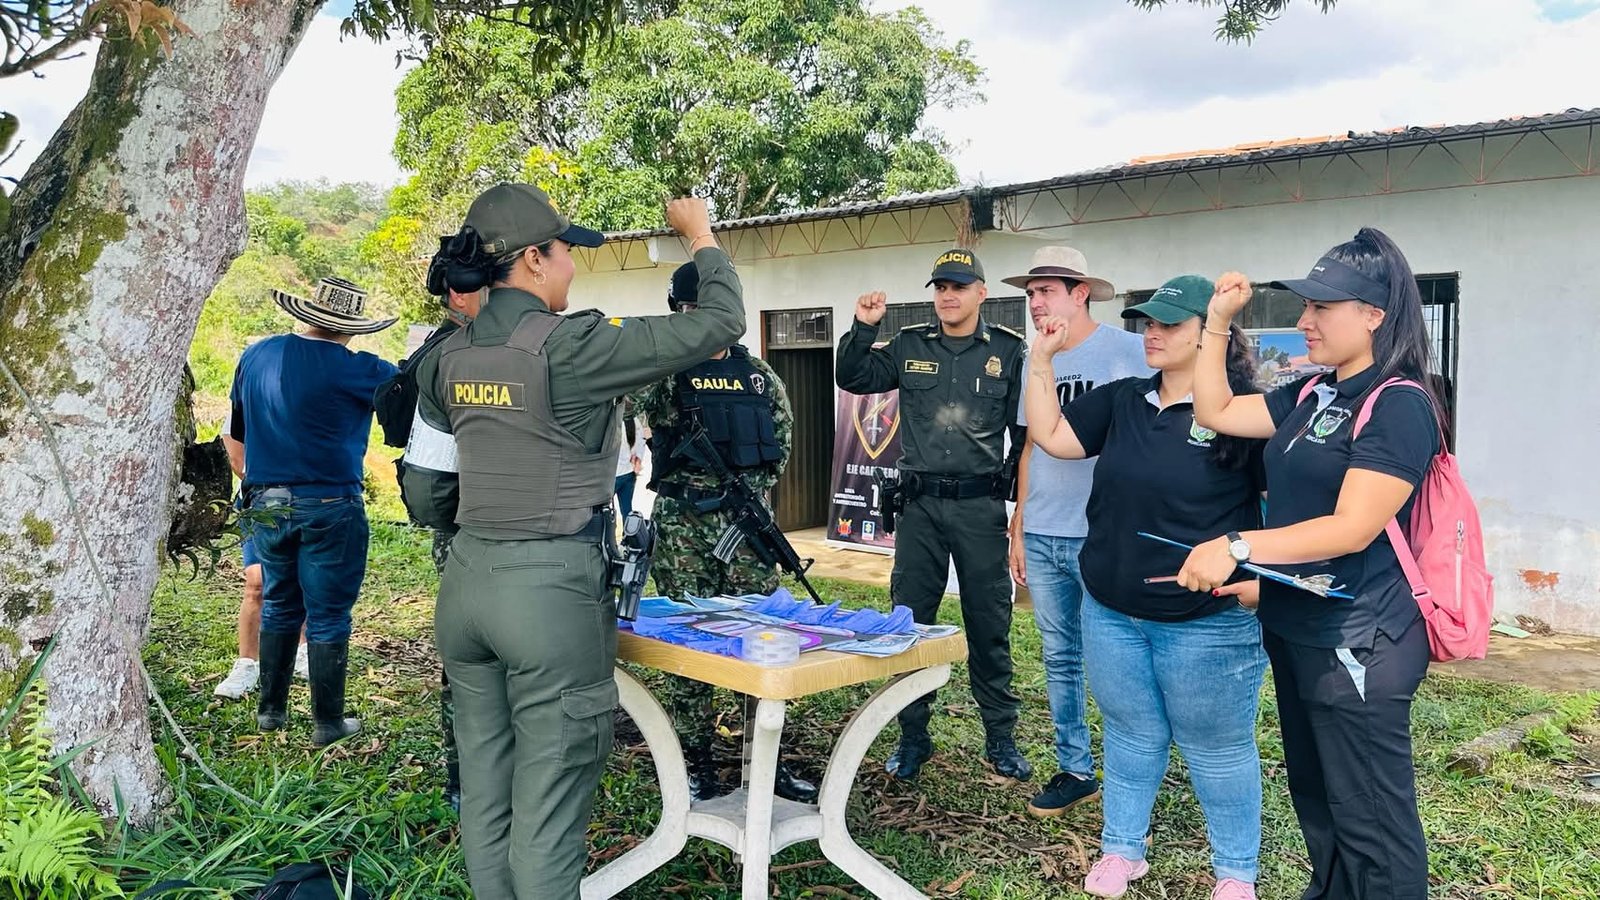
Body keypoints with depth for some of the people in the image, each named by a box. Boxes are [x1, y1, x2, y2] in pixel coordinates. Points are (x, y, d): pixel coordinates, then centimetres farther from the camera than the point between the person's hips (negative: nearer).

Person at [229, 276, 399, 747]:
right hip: (329, 504, -6)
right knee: (328, 616, 3)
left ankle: (271, 709, 28)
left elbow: (236, 430, 17)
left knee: (279, 606, 19)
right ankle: (328, 723, 11)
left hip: (266, 503, 6)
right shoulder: (352, 370, -14)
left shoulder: (257, 354, 7)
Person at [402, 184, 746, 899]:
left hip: (466, 579, 7)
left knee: (484, 783, 16)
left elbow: (423, 491, 11)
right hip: (550, 586, -7)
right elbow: (719, 325, -9)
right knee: (549, 799, 2)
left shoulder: (450, 356, 6)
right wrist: (701, 237, 7)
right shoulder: (571, 346, -14)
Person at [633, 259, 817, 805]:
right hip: (684, 525, -3)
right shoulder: (666, 368, -1)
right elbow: (635, 398, -23)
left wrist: (757, 488, 6)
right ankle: (694, 763, 16)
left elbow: (783, 436, 17)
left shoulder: (757, 373, 11)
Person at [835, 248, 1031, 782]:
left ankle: (1000, 738, 21)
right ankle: (912, 737, 20)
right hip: (920, 504, 2)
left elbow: (1027, 432, 4)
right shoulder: (909, 346, 8)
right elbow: (854, 379, 12)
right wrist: (862, 328, -2)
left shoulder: (1009, 351, 2)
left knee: (989, 623, 6)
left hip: (981, 505, -2)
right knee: (910, 621, 7)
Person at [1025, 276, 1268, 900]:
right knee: (1130, 736, 19)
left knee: (1217, 748, 11)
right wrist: (1041, 360, -1)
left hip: (1208, 623, -5)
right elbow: (1051, 436, 5)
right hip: (1111, 614, 5)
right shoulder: (1122, 401, 6)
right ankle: (1121, 849, 36)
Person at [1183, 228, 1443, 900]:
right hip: (1294, 630, 9)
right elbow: (1215, 411, 13)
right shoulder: (1310, 398, 10)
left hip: (1357, 643, -9)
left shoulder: (1398, 407, -16)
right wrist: (1218, 321, 9)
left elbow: (1352, 528, -23)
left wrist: (1239, 548, -29)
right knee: (1314, 796, 22)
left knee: (1370, 820, 2)